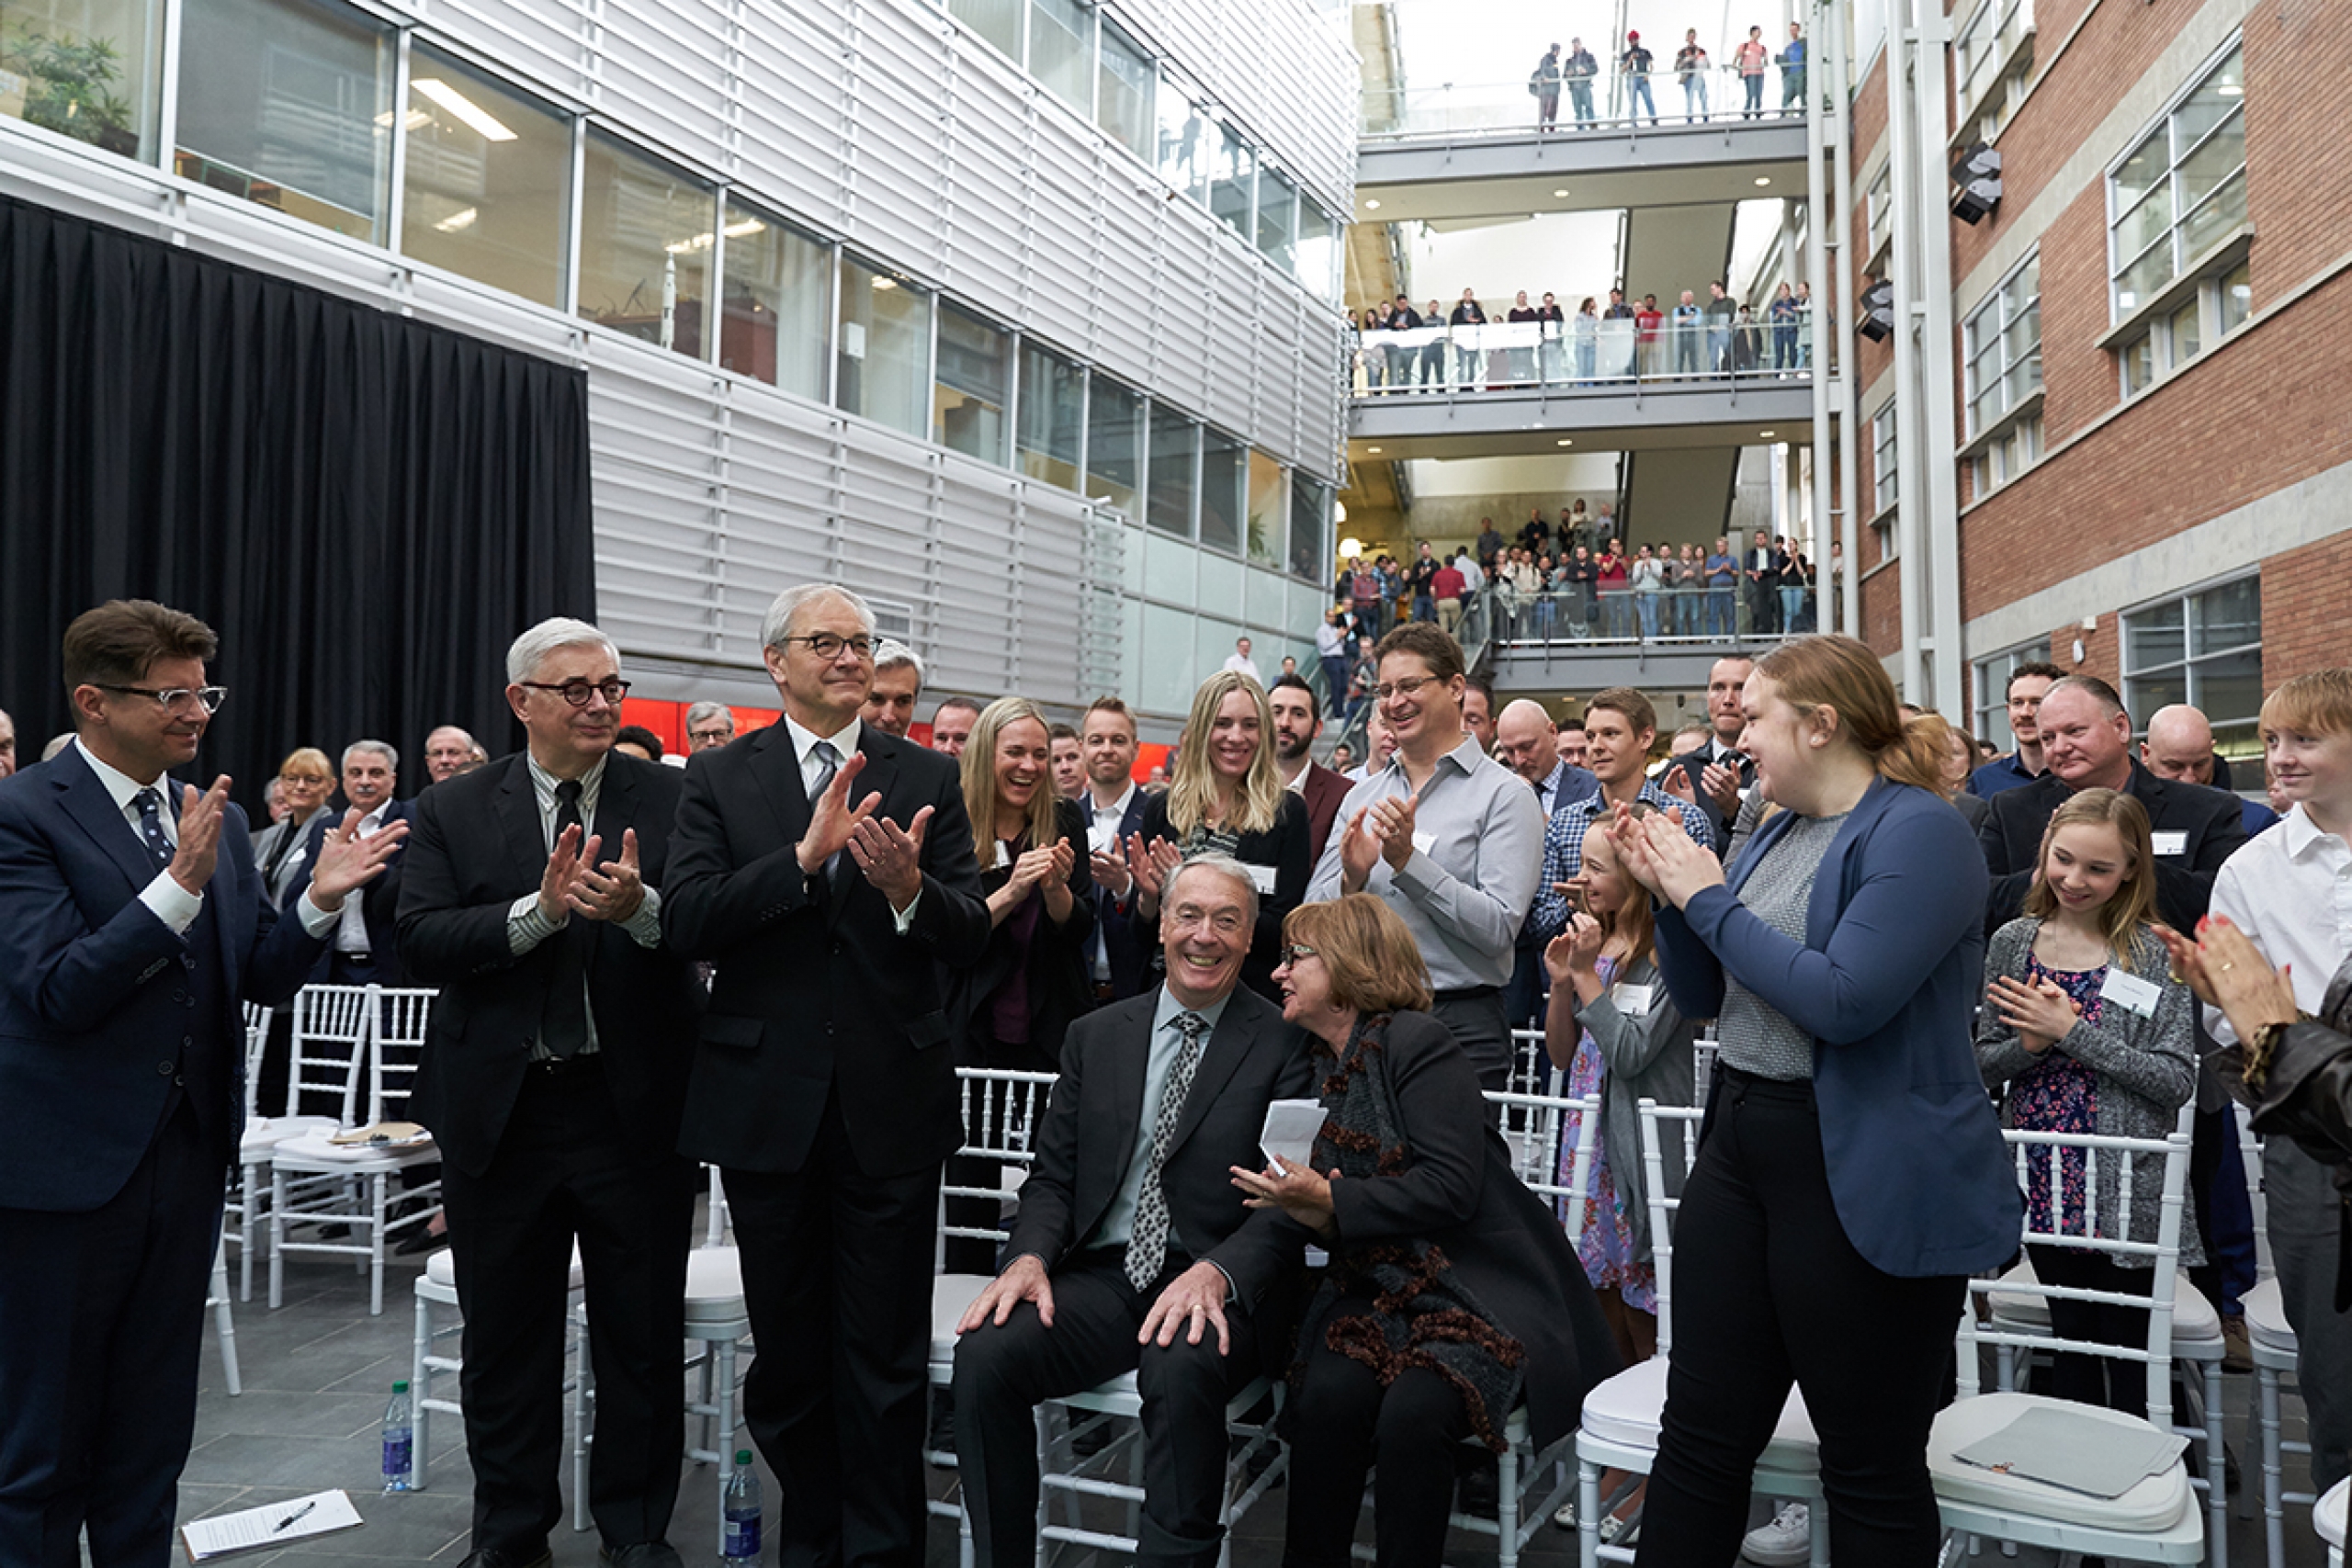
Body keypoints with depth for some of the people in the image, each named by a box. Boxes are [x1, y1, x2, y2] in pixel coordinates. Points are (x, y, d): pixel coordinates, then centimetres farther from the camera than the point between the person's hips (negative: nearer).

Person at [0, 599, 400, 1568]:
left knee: (151, 1435, 17)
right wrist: (180, 884, -28)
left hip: (187, 1150, 6)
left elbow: (263, 978, 7)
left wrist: (320, 902, -11)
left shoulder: (217, 818, 7)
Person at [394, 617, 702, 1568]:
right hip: (501, 1112, 1)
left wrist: (641, 907, -30)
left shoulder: (673, 799, -1)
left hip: (636, 1105, -1)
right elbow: (420, 945, -9)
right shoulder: (452, 811, 3)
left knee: (643, 1340, 10)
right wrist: (538, 911, -21)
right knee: (504, 1343, 16)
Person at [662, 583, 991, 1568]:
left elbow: (971, 939, -4)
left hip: (892, 1105, 0)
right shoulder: (721, 781, 2)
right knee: (787, 1356, 15)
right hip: (768, 1104, 1)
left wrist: (910, 889, -25)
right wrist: (804, 856, -22)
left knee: (886, 1363, 6)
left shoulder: (926, 779, 2)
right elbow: (685, 923, -11)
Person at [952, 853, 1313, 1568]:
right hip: (1102, 1273, 4)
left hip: (1223, 1287, -3)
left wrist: (1216, 1272, -24)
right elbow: (1053, 1175, 12)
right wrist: (1029, 1256, -9)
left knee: (1182, 1364, -36)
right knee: (984, 1351, -23)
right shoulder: (1096, 1035, 14)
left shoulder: (1284, 1043, 1)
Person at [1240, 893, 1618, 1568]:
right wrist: (1310, 1213, -7)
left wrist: (1330, 1200, -17)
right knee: (1325, 1398, -23)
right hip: (1376, 1291, 6)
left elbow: (1450, 1187, -18)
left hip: (1478, 1292, -5)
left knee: (1413, 1412, -30)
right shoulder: (1316, 1063, 13)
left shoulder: (1416, 1043, -10)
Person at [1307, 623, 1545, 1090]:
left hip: (1458, 1022, -4)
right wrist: (1352, 880, -14)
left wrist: (1408, 861, -20)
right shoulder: (1362, 794, 12)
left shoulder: (1505, 794, -4)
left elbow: (1499, 929, -14)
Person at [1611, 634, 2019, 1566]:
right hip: (1740, 1148, 8)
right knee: (1699, 1436, 13)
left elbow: (1843, 1000, -25)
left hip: (1865, 1182, -8)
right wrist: (1667, 889, 2)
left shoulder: (1916, 833, -13)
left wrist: (1709, 900, -16)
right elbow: (1699, 995, 18)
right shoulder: (1778, 832, 13)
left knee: (1871, 1471, 8)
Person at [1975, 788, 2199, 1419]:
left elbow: (2178, 1080, -14)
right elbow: (1983, 1064, 6)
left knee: (2128, 1351, 7)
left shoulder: (2154, 953, -7)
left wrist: (2073, 1032, -17)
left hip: (2125, 1189, -3)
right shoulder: (2012, 942, 3)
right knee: (2070, 1335, 16)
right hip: (2043, 1185, 3)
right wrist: (2031, 1044, -14)